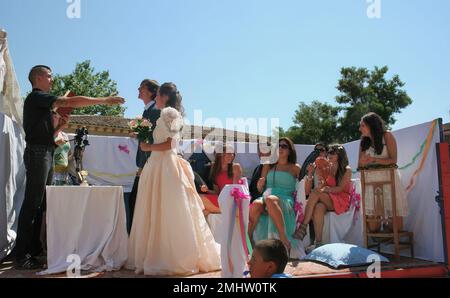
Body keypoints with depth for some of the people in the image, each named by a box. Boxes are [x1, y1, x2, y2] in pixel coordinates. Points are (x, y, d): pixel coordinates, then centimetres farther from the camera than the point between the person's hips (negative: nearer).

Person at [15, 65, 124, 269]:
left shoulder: (40, 100, 23)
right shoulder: (36, 97, -7)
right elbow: (71, 102, -19)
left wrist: (60, 125, 9)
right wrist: (104, 100, -19)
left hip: (46, 154, 10)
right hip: (38, 153, -10)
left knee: (40, 204, 10)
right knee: (32, 204, -10)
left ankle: (34, 248, 16)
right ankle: (22, 256, -6)